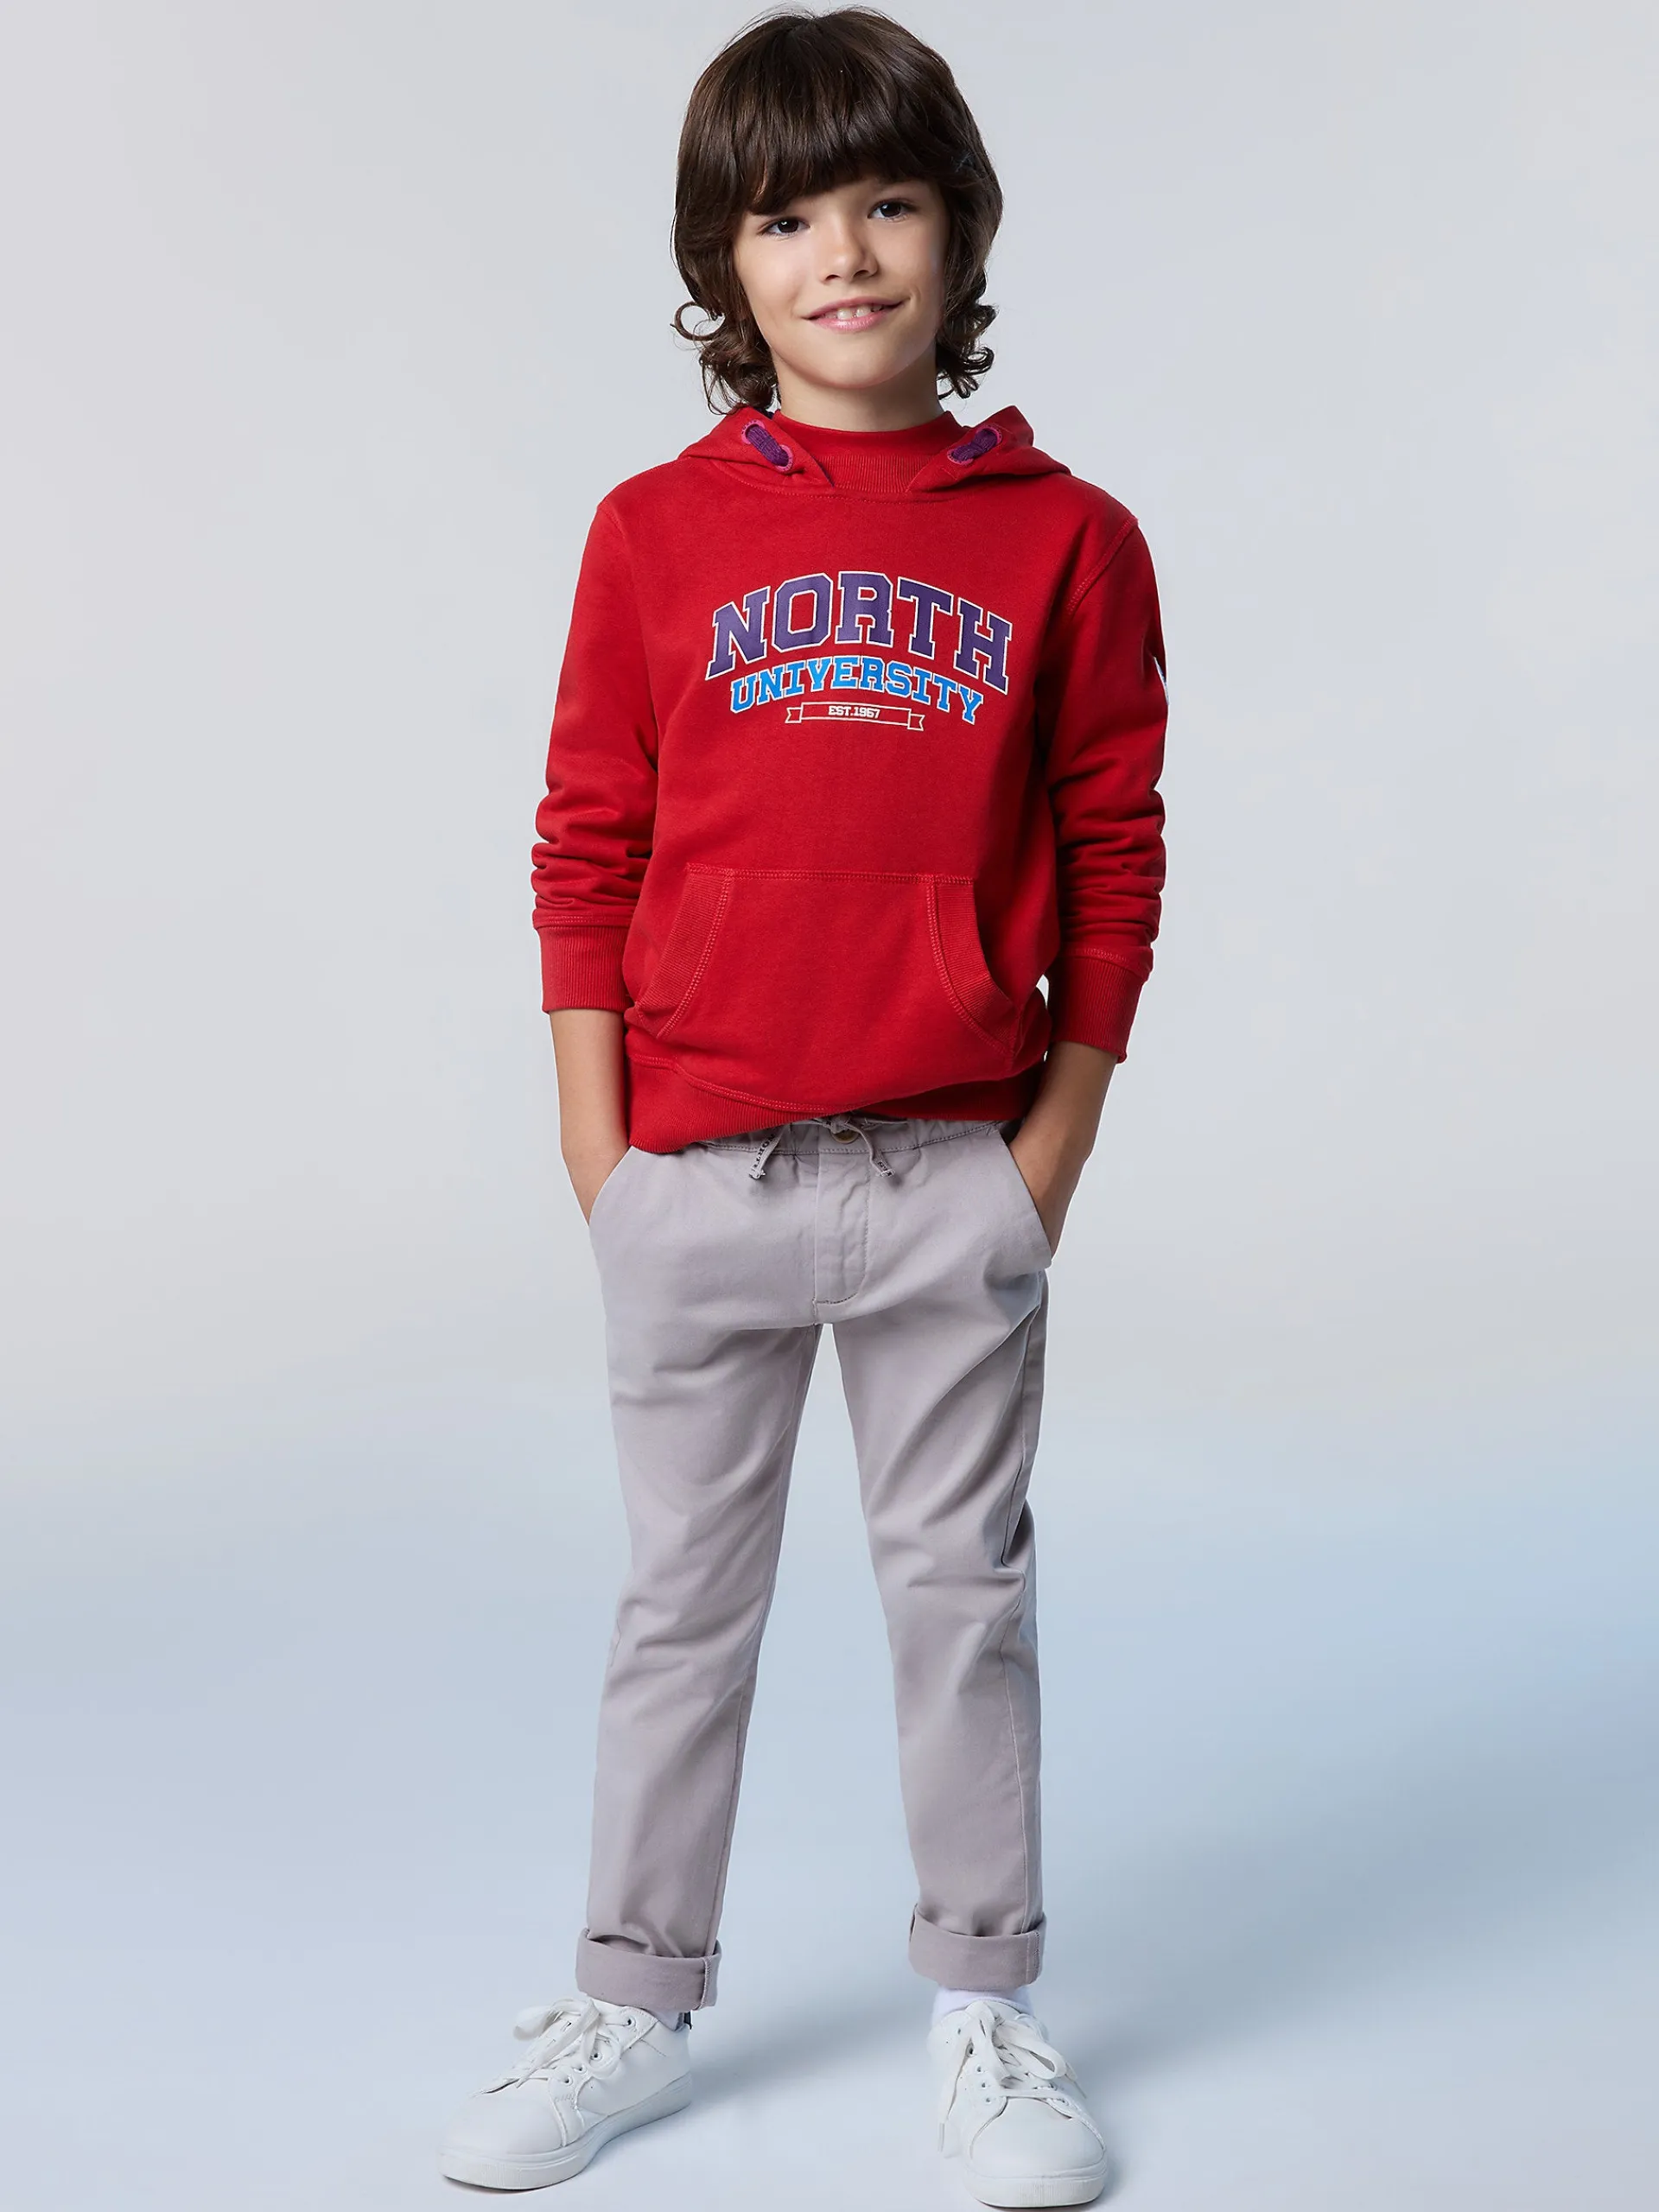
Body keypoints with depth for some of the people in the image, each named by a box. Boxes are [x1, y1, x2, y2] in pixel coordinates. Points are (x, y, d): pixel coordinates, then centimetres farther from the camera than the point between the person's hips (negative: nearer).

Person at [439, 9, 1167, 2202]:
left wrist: (1055, 1150, -1)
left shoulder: (1065, 537, 1)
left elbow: (1112, 858, 3)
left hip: (955, 1180, 0)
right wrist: (600, 1152, -1)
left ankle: (987, 2011, 27)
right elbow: (588, 851, 3)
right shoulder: (656, 533, 2)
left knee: (965, 1591, 11)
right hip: (695, 1180, 1)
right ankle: (634, 2008, 28)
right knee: (682, 1604, 13)